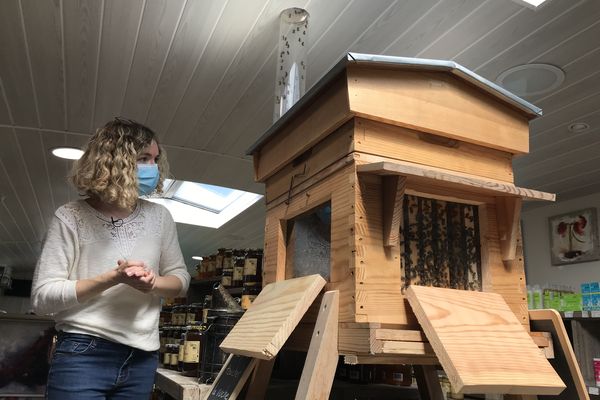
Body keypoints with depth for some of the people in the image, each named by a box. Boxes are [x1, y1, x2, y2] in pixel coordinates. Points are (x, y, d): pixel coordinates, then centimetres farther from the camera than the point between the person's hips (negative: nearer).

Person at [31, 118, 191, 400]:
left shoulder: (159, 217, 4)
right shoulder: (71, 217, -6)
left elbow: (180, 279, 11)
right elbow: (42, 296, -8)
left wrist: (152, 283, -12)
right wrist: (113, 278, -19)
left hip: (142, 358, 4)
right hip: (82, 355, -3)